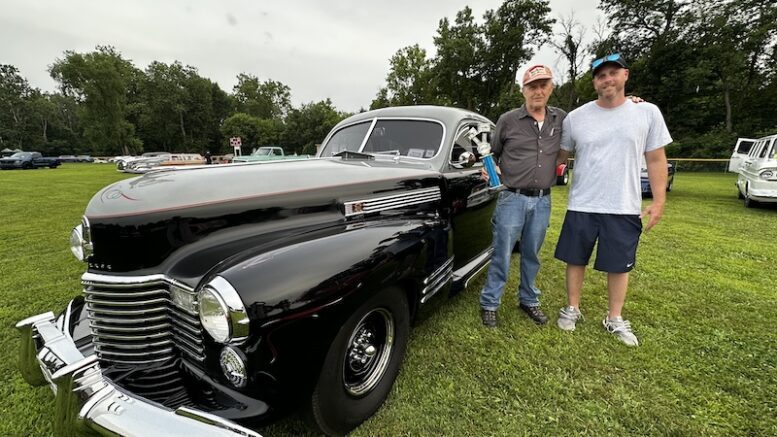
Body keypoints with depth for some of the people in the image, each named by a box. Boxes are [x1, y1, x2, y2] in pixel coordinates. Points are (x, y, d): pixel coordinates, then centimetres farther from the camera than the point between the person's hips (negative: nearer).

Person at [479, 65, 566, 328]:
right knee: (502, 255, 0)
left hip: (542, 201, 3)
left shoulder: (561, 119, 7)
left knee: (532, 255, 14)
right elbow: (493, 153, 10)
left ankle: (529, 301, 31)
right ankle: (489, 304, 13)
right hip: (513, 198, -3)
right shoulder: (508, 120, -1)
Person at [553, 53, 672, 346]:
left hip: (624, 209, 0)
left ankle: (614, 319, 28)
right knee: (575, 260, 9)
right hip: (581, 206, 0)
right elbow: (560, 156, 11)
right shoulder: (575, 117, 1)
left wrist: (659, 201, -1)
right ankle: (572, 309, 28)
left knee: (619, 266, 10)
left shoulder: (648, 112, 2)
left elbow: (656, 160, 5)